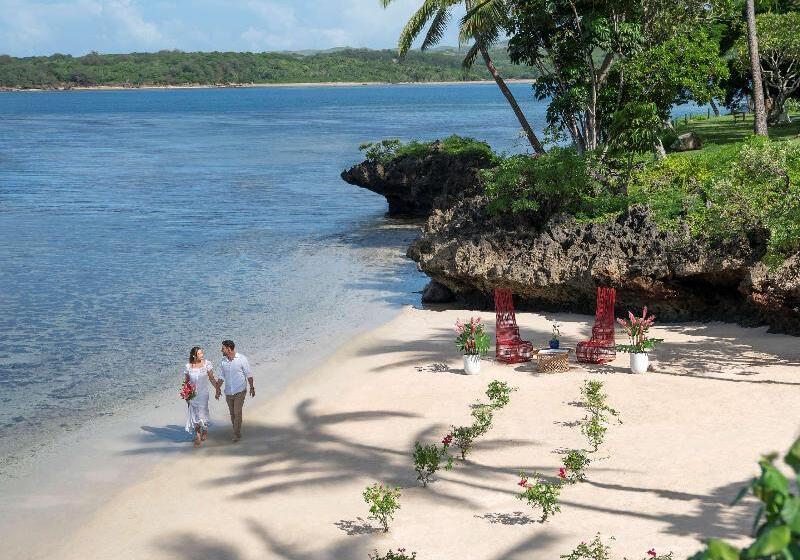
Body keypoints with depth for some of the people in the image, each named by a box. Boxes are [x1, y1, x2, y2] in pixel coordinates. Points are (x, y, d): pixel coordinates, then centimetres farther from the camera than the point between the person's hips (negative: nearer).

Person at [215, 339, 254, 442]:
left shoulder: (242, 359, -11)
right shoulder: (223, 361, 2)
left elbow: (248, 374, -4)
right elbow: (221, 377, 9)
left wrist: (252, 388, -3)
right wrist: (218, 389, 2)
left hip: (240, 391, -5)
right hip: (228, 392, 5)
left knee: (237, 413, -10)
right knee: (232, 414, 10)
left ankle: (236, 435, -3)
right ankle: (237, 433, 23)